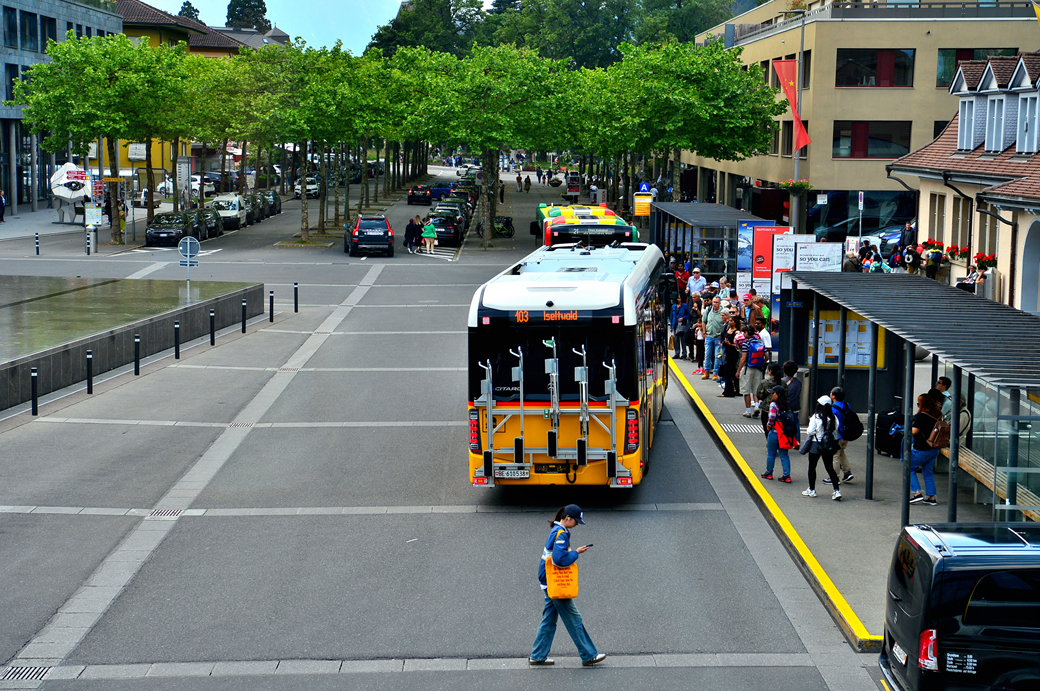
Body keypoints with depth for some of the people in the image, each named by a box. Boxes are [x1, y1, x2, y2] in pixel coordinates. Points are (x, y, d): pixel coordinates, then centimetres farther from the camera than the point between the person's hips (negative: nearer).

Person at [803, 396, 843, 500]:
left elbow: (810, 431, -16)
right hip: (829, 446, 4)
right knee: (830, 468, 9)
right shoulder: (833, 418, -3)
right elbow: (835, 431, 3)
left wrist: (807, 431, 5)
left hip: (816, 445, -4)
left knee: (812, 467, 12)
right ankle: (836, 491, -1)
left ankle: (811, 490, 20)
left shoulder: (815, 417, -16)